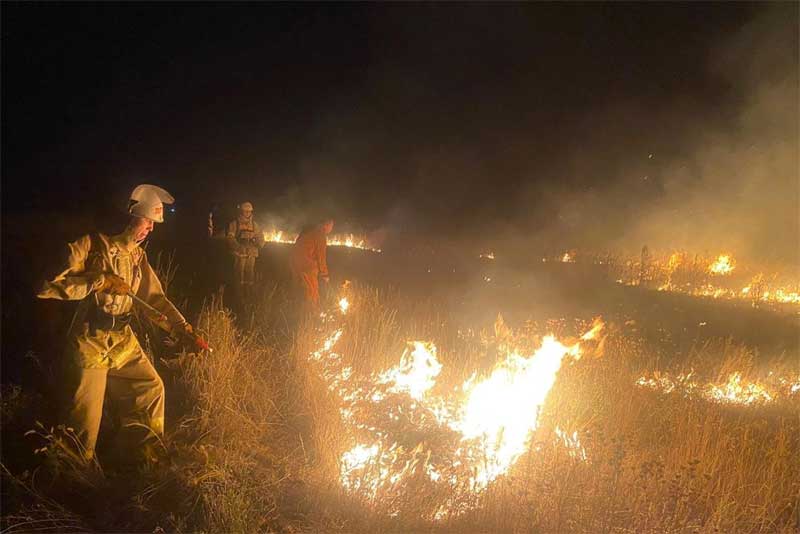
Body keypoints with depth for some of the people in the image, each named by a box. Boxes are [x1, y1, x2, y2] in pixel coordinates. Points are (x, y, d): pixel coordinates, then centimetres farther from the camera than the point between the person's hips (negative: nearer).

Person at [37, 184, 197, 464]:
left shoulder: (138, 256, 7)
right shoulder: (90, 245, -14)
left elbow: (155, 297, 8)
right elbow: (48, 285, -21)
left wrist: (181, 327, -6)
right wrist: (102, 281, -24)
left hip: (123, 341, 7)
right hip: (89, 343, -6)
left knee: (151, 388, 11)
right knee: (86, 420, 2)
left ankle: (143, 454, 28)